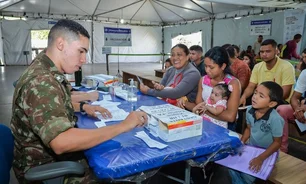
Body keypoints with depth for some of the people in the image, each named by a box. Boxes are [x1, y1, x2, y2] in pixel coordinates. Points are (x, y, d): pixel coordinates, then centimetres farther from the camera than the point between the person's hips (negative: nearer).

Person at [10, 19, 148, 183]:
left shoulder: (46, 72, 3)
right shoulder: (40, 82, -29)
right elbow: (61, 142, -40)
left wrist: (83, 106, 5)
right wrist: (123, 126, -33)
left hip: (55, 156, 9)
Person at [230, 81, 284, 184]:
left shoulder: (275, 119, -27)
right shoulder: (249, 111, -10)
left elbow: (277, 142, -16)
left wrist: (261, 158, -22)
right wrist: (241, 142, -6)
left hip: (267, 152, -5)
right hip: (251, 147, 5)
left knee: (247, 175, -18)